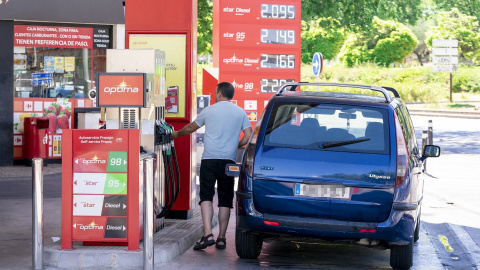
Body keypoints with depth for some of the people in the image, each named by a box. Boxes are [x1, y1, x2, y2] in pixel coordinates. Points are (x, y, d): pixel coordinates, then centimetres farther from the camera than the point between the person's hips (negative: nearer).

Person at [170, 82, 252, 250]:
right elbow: (249, 136, 4)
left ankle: (208, 234, -19)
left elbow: (191, 128, 19)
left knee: (206, 197, -4)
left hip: (209, 159, -2)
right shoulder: (240, 112, 9)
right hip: (229, 160, 2)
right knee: (225, 200, 8)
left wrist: (177, 134, 38)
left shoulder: (209, 110, 7)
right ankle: (221, 238, 8)